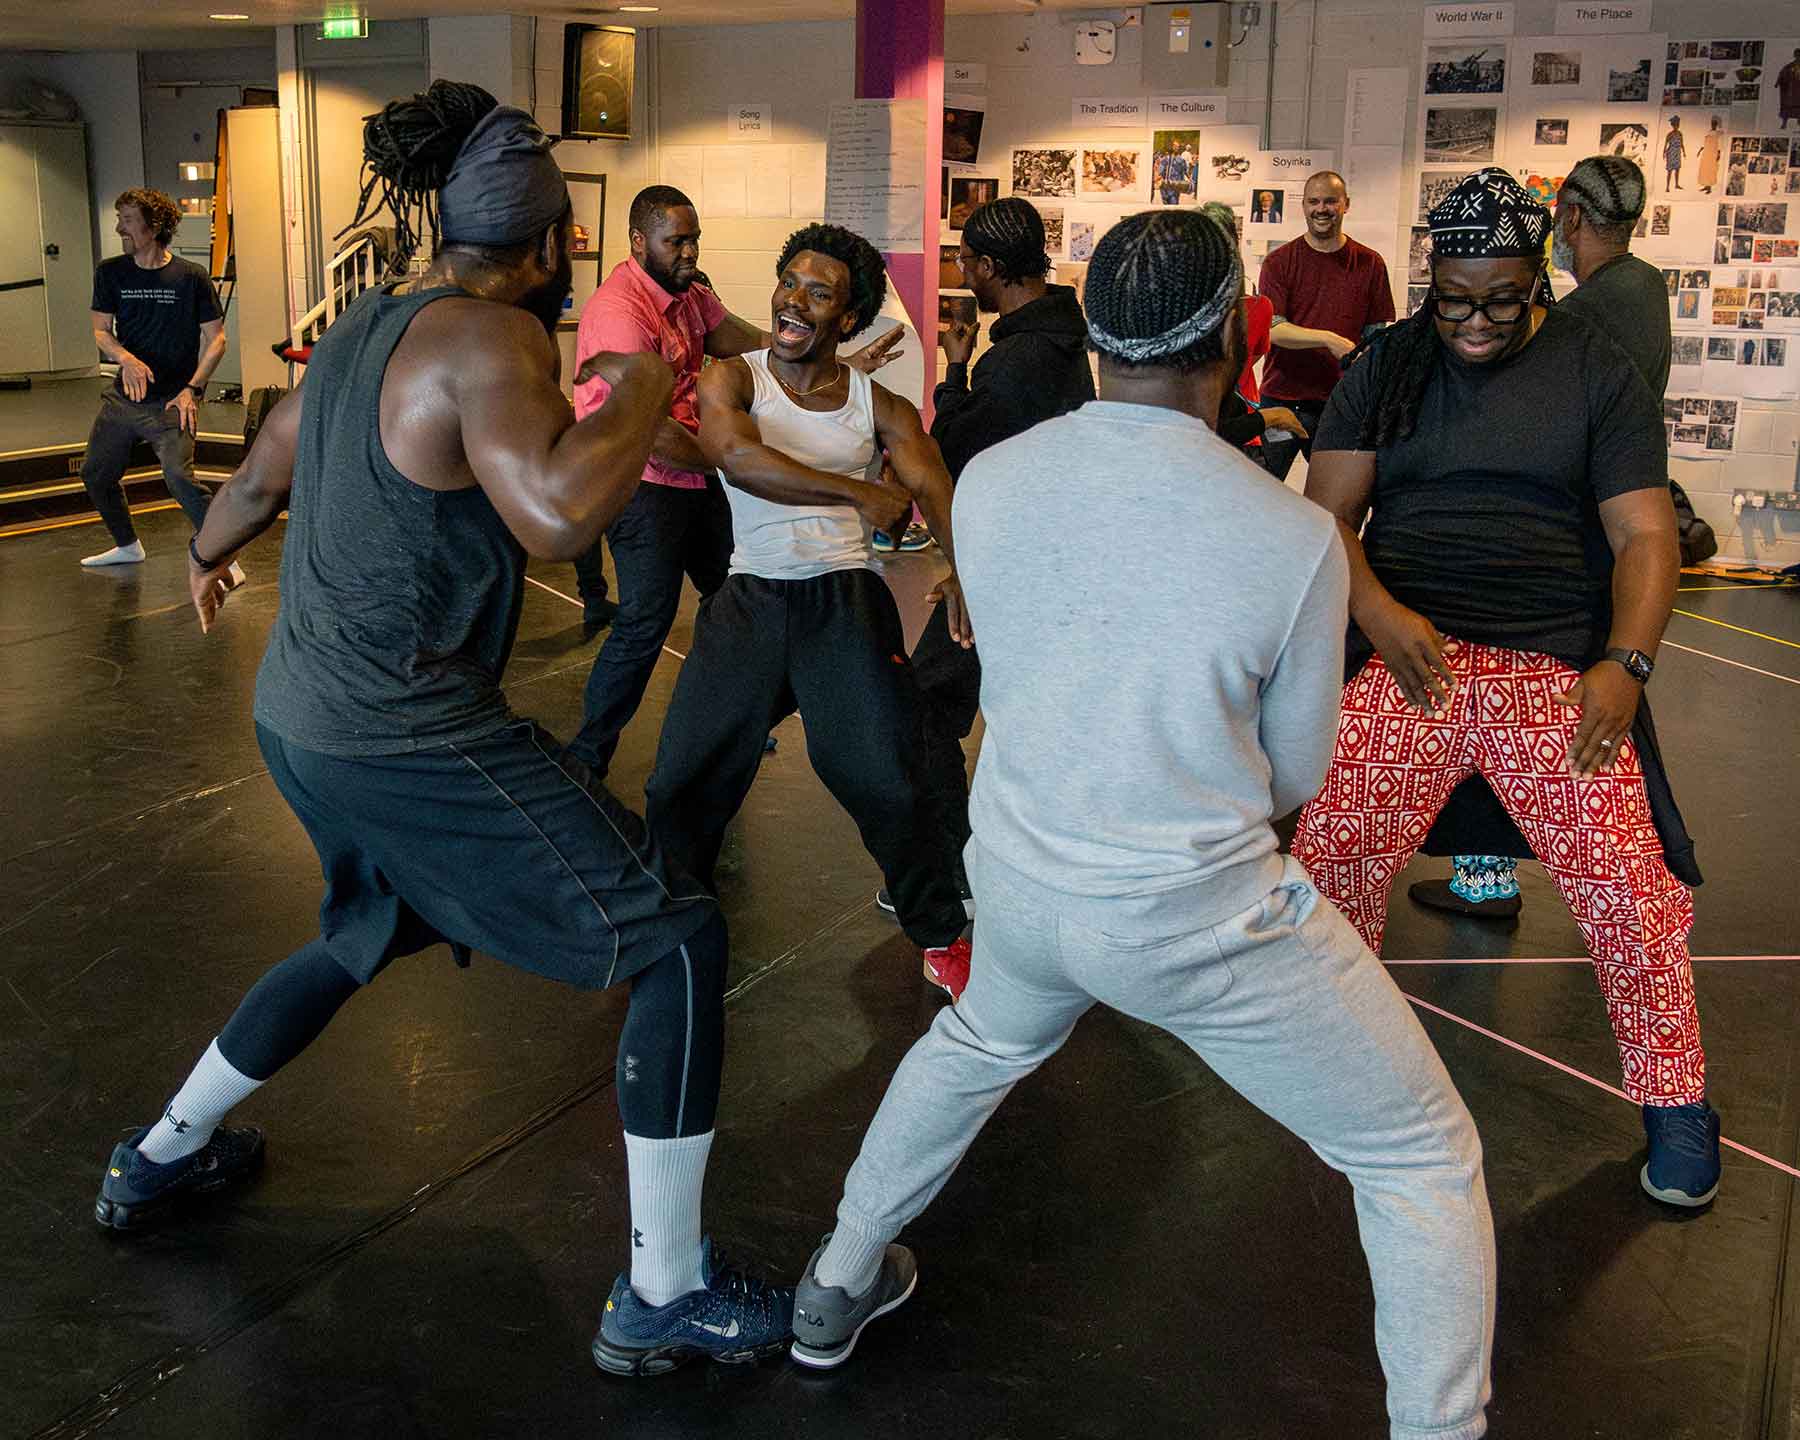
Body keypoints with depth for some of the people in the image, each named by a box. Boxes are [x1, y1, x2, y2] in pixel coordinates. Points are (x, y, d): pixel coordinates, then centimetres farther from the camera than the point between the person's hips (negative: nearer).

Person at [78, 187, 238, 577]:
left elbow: (215, 339, -5)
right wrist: (126, 359, -17)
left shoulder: (192, 278, -7)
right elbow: (101, 331, 5)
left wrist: (192, 389, -15)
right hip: (123, 396, 6)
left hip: (171, 400, -6)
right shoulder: (110, 273, 4)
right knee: (95, 475, 16)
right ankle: (127, 546, 39)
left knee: (179, 478, -23)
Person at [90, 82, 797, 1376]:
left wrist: (208, 554, 46)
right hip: (413, 745, -10)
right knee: (683, 942, -3)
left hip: (304, 719, 10)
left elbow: (261, 474, 25)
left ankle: (160, 1158, 49)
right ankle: (663, 1298, 6)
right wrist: (643, 392, -17)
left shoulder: (368, 324, 9)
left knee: (376, 931, 35)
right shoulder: (488, 338, -18)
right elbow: (556, 514, -36)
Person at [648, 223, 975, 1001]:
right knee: (684, 781, 1)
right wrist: (859, 493, -26)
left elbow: (935, 489, -11)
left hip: (845, 601, 0)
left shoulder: (879, 406, 4)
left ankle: (941, 937, 15)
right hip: (749, 600, 1)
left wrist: (963, 567, -32)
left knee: (885, 780, -7)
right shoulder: (731, 379, 0)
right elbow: (735, 455, -21)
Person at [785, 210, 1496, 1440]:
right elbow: (1294, 776, -3)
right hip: (1203, 922, -5)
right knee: (1425, 1161, 15)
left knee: (975, 1048, 37)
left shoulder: (987, 481, -8)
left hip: (1021, 884, 5)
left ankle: (840, 1286, 51)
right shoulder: (1296, 539, -17)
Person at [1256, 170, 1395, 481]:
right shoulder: (1279, 262, 1)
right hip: (1281, 397, -1)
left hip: (1339, 404, 1)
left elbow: (1375, 338, 9)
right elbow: (1272, 330, -9)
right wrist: (1328, 339, -23)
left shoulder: (1369, 264, 6)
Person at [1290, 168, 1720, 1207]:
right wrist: (1377, 613, -14)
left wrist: (1626, 663, -15)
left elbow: (1645, 536, 1)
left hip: (1559, 675, -1)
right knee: (1333, 856, -11)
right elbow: (1330, 512, 6)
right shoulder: (1389, 367, 12)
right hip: (1408, 659, 1)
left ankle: (1677, 1101, 12)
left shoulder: (1598, 374, 7)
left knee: (1627, 886, -11)